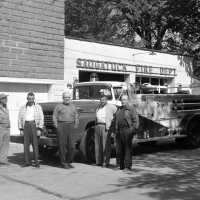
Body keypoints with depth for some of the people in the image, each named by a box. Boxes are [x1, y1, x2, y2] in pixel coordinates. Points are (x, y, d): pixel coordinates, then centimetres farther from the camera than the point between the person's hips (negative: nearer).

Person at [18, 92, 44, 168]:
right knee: (26, 144, 0)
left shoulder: (38, 107, 5)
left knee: (35, 144, -3)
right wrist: (21, 129, 1)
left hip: (34, 126, -2)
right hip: (26, 126, 2)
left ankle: (36, 162, 2)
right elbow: (20, 119, 10)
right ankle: (27, 162, 7)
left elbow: (41, 118, 1)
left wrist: (39, 129, -8)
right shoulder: (23, 108, 11)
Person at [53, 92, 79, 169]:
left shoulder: (73, 107, 15)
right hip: (61, 126, -3)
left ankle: (68, 162, 14)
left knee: (71, 146, 1)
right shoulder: (58, 106, 5)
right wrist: (57, 127, -6)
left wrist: (75, 126, 7)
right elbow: (54, 117, 2)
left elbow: (76, 117, 18)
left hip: (70, 126, 3)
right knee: (62, 146, -2)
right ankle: (63, 163, 6)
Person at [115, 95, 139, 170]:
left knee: (127, 149, -4)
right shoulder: (119, 109, 19)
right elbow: (116, 120, 22)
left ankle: (128, 165, 0)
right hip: (119, 131, 6)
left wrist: (133, 129, -14)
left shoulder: (131, 109, 1)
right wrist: (115, 130, 15)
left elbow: (136, 120, -5)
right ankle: (121, 166, 17)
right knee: (119, 149, 7)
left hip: (127, 131, -6)